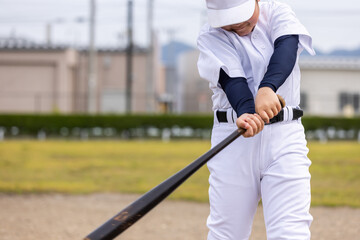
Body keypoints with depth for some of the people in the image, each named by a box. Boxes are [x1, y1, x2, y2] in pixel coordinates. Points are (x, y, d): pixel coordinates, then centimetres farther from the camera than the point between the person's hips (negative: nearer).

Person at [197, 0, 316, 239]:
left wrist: (268, 87, -36)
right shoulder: (211, 36, 0)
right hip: (233, 138, 0)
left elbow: (286, 47, -16)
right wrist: (245, 112, -37)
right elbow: (231, 79, -15)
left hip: (285, 138, 0)